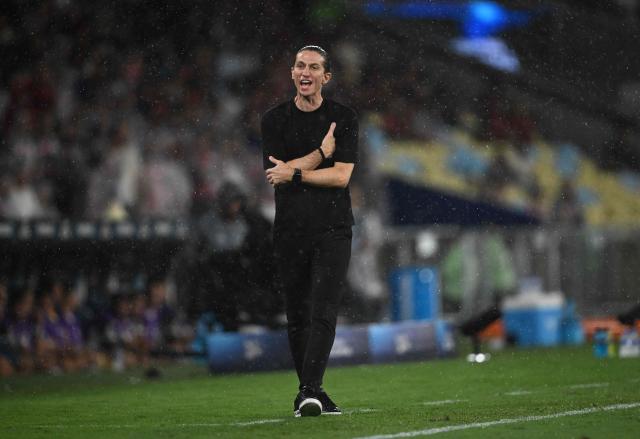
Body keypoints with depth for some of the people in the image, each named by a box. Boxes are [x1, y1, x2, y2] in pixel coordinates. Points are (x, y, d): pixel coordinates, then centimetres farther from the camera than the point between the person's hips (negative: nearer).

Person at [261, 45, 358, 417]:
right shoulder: (275, 120, 8)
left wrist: (294, 172, -11)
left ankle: (310, 391, -22)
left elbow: (341, 175, -7)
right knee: (297, 315, 5)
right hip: (290, 230, 2)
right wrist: (321, 153, -7)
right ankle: (310, 392, 12)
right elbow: (276, 175, -4)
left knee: (323, 312, -14)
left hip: (332, 229, -2)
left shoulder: (344, 118, 4)